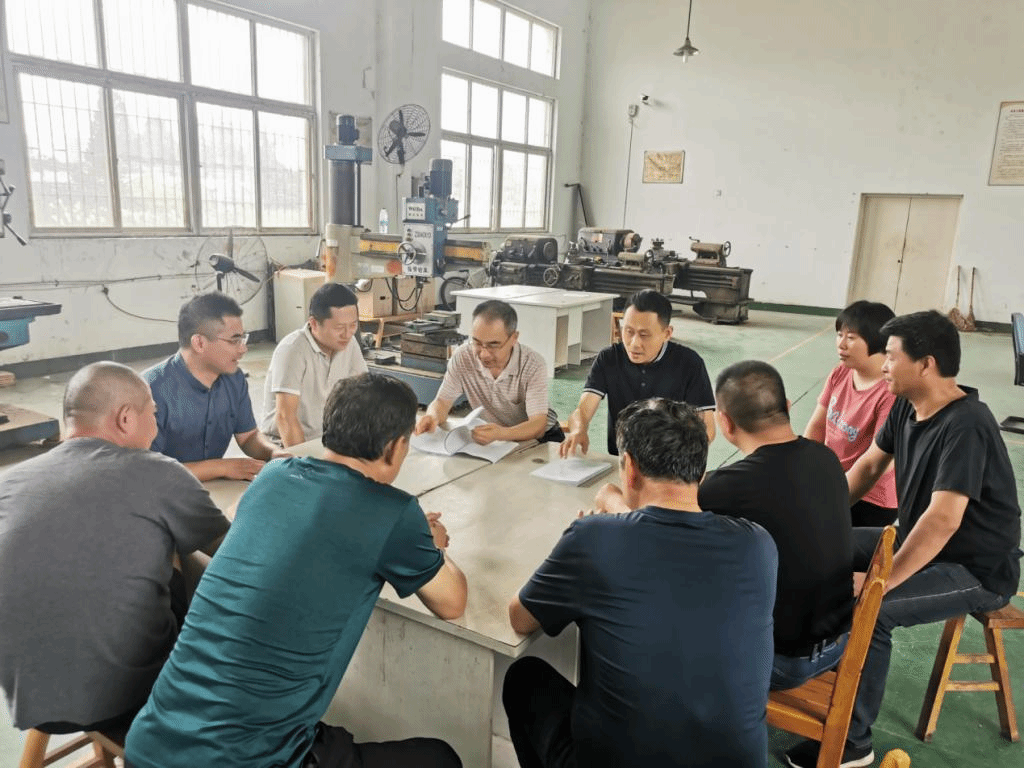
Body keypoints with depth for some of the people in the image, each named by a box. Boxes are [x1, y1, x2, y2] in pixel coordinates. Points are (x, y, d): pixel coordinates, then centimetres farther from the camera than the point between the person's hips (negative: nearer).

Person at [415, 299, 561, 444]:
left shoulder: (533, 365, -23)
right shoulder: (463, 357, -15)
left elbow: (537, 426, -30)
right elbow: (442, 401, -8)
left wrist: (500, 434, -51)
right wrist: (433, 416, -33)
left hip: (535, 439, -2)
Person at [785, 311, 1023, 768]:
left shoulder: (965, 426, -28)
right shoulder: (906, 406, -1)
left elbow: (944, 520, -34)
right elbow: (869, 465, 11)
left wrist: (881, 581, -32)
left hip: (977, 570, -9)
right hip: (916, 540, 9)